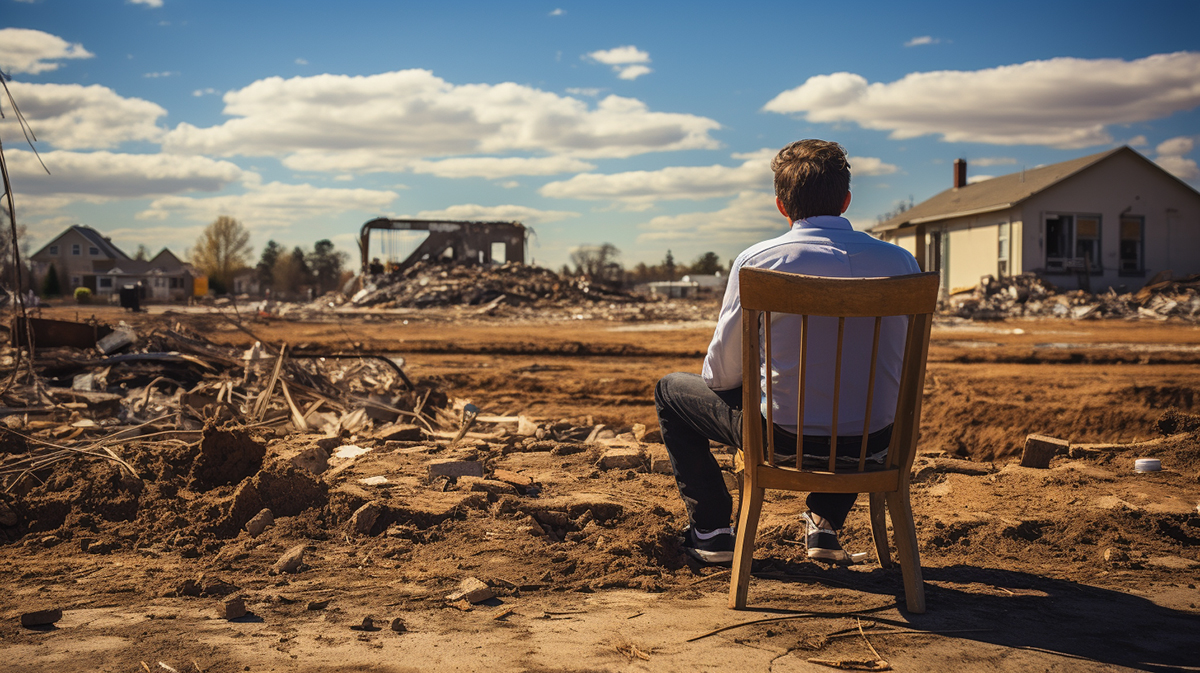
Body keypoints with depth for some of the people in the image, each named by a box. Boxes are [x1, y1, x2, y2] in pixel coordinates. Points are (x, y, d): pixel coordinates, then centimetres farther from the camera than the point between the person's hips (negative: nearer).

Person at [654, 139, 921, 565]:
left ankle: (711, 531, 22)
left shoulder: (757, 261, -13)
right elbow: (903, 369, 7)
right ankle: (825, 523, 32)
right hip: (871, 443, 3)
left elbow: (722, 373, -4)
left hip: (783, 437, -3)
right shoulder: (900, 262, -5)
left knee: (670, 391, 22)